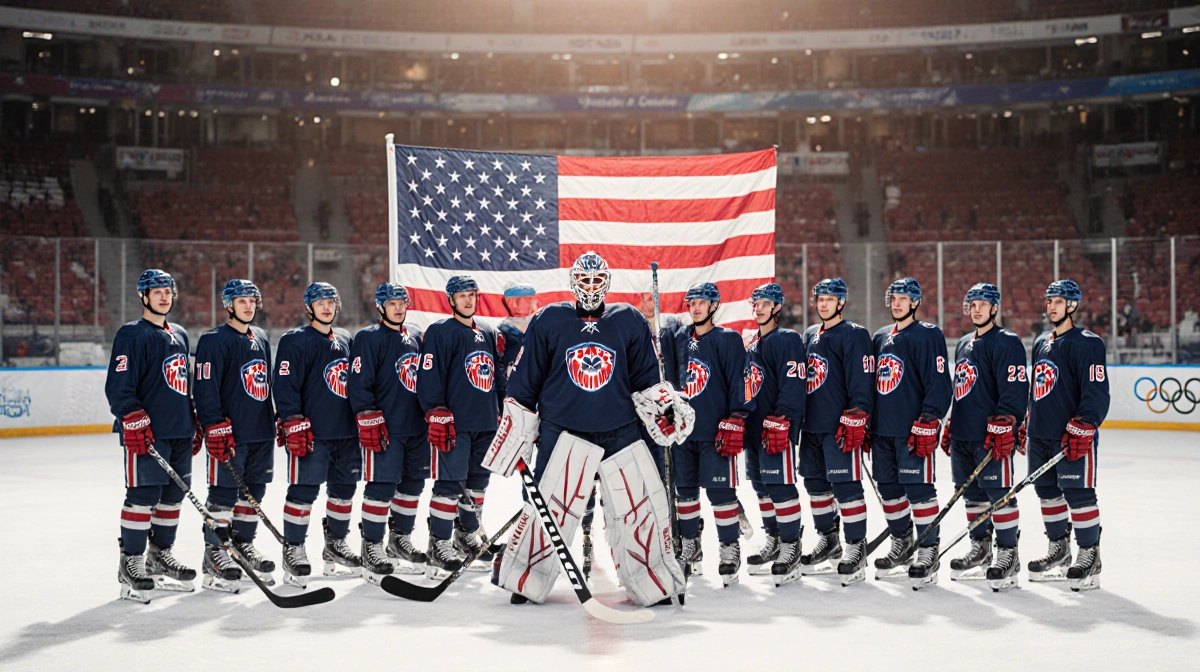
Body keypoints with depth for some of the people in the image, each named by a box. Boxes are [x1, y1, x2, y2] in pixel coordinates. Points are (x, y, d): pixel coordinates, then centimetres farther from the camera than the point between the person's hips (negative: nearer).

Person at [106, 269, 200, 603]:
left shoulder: (180, 335, 18)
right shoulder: (132, 335, -6)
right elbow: (119, 385, -13)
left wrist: (196, 423, 23)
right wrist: (134, 421, -20)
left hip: (180, 432, 8)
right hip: (147, 433, -8)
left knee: (173, 494, 11)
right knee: (143, 495, -7)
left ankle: (160, 556, 23)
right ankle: (130, 564, 0)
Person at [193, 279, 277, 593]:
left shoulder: (262, 339, 16)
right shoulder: (214, 340, -8)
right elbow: (205, 388, -14)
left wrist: (277, 420, 21)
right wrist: (216, 429, -20)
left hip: (261, 432, 7)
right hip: (230, 434, -7)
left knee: (254, 490, 12)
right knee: (223, 493, -5)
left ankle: (243, 543, 25)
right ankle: (214, 552, 3)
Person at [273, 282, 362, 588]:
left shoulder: (346, 340, 16)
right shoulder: (296, 341, -6)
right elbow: (285, 386, -12)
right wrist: (294, 425, -18)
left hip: (347, 431, 7)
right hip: (311, 433, -7)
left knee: (344, 488, 12)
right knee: (304, 491, -6)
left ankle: (335, 545, 26)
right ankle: (293, 550, 4)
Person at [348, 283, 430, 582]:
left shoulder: (416, 337, 16)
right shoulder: (369, 338, -5)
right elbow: (359, 382, -11)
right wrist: (369, 420, -17)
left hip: (416, 426, 7)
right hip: (385, 429, -7)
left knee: (413, 482, 12)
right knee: (381, 486, -9)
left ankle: (400, 538, 27)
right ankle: (371, 548, -1)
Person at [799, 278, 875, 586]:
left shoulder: (854, 335, -6)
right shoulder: (810, 335, 17)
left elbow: (862, 380, -13)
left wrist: (855, 420, -19)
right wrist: (798, 417, 21)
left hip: (840, 427, -8)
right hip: (811, 425, 8)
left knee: (845, 486, -8)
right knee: (815, 483, 13)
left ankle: (856, 548, 0)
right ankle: (828, 541, 27)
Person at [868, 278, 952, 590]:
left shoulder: (927, 336, -6)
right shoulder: (880, 338, 17)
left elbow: (939, 383, -12)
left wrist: (927, 423, -18)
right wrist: (868, 424, 19)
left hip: (914, 431, -7)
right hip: (883, 429, 8)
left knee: (919, 489, -7)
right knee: (889, 488, 12)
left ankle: (928, 552, 0)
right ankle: (902, 546, 27)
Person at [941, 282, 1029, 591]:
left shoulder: (1007, 343, -8)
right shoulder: (963, 344, 19)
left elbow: (1016, 390, -16)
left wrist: (1002, 427, -22)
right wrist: (950, 427, 24)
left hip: (993, 438, -8)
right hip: (963, 435, 9)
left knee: (999, 493, -6)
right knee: (972, 493, 14)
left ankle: (1008, 554, 0)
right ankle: (980, 548, 25)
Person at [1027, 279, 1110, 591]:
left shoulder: (1087, 343, -9)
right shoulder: (1041, 343, 16)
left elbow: (1097, 391, -16)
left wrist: (1081, 428, -22)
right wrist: (1028, 426, 23)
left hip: (1074, 437, -8)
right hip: (1041, 434, 8)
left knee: (1078, 493, -5)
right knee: (1047, 491, 13)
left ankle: (1089, 556, 4)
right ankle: (1059, 550, 25)